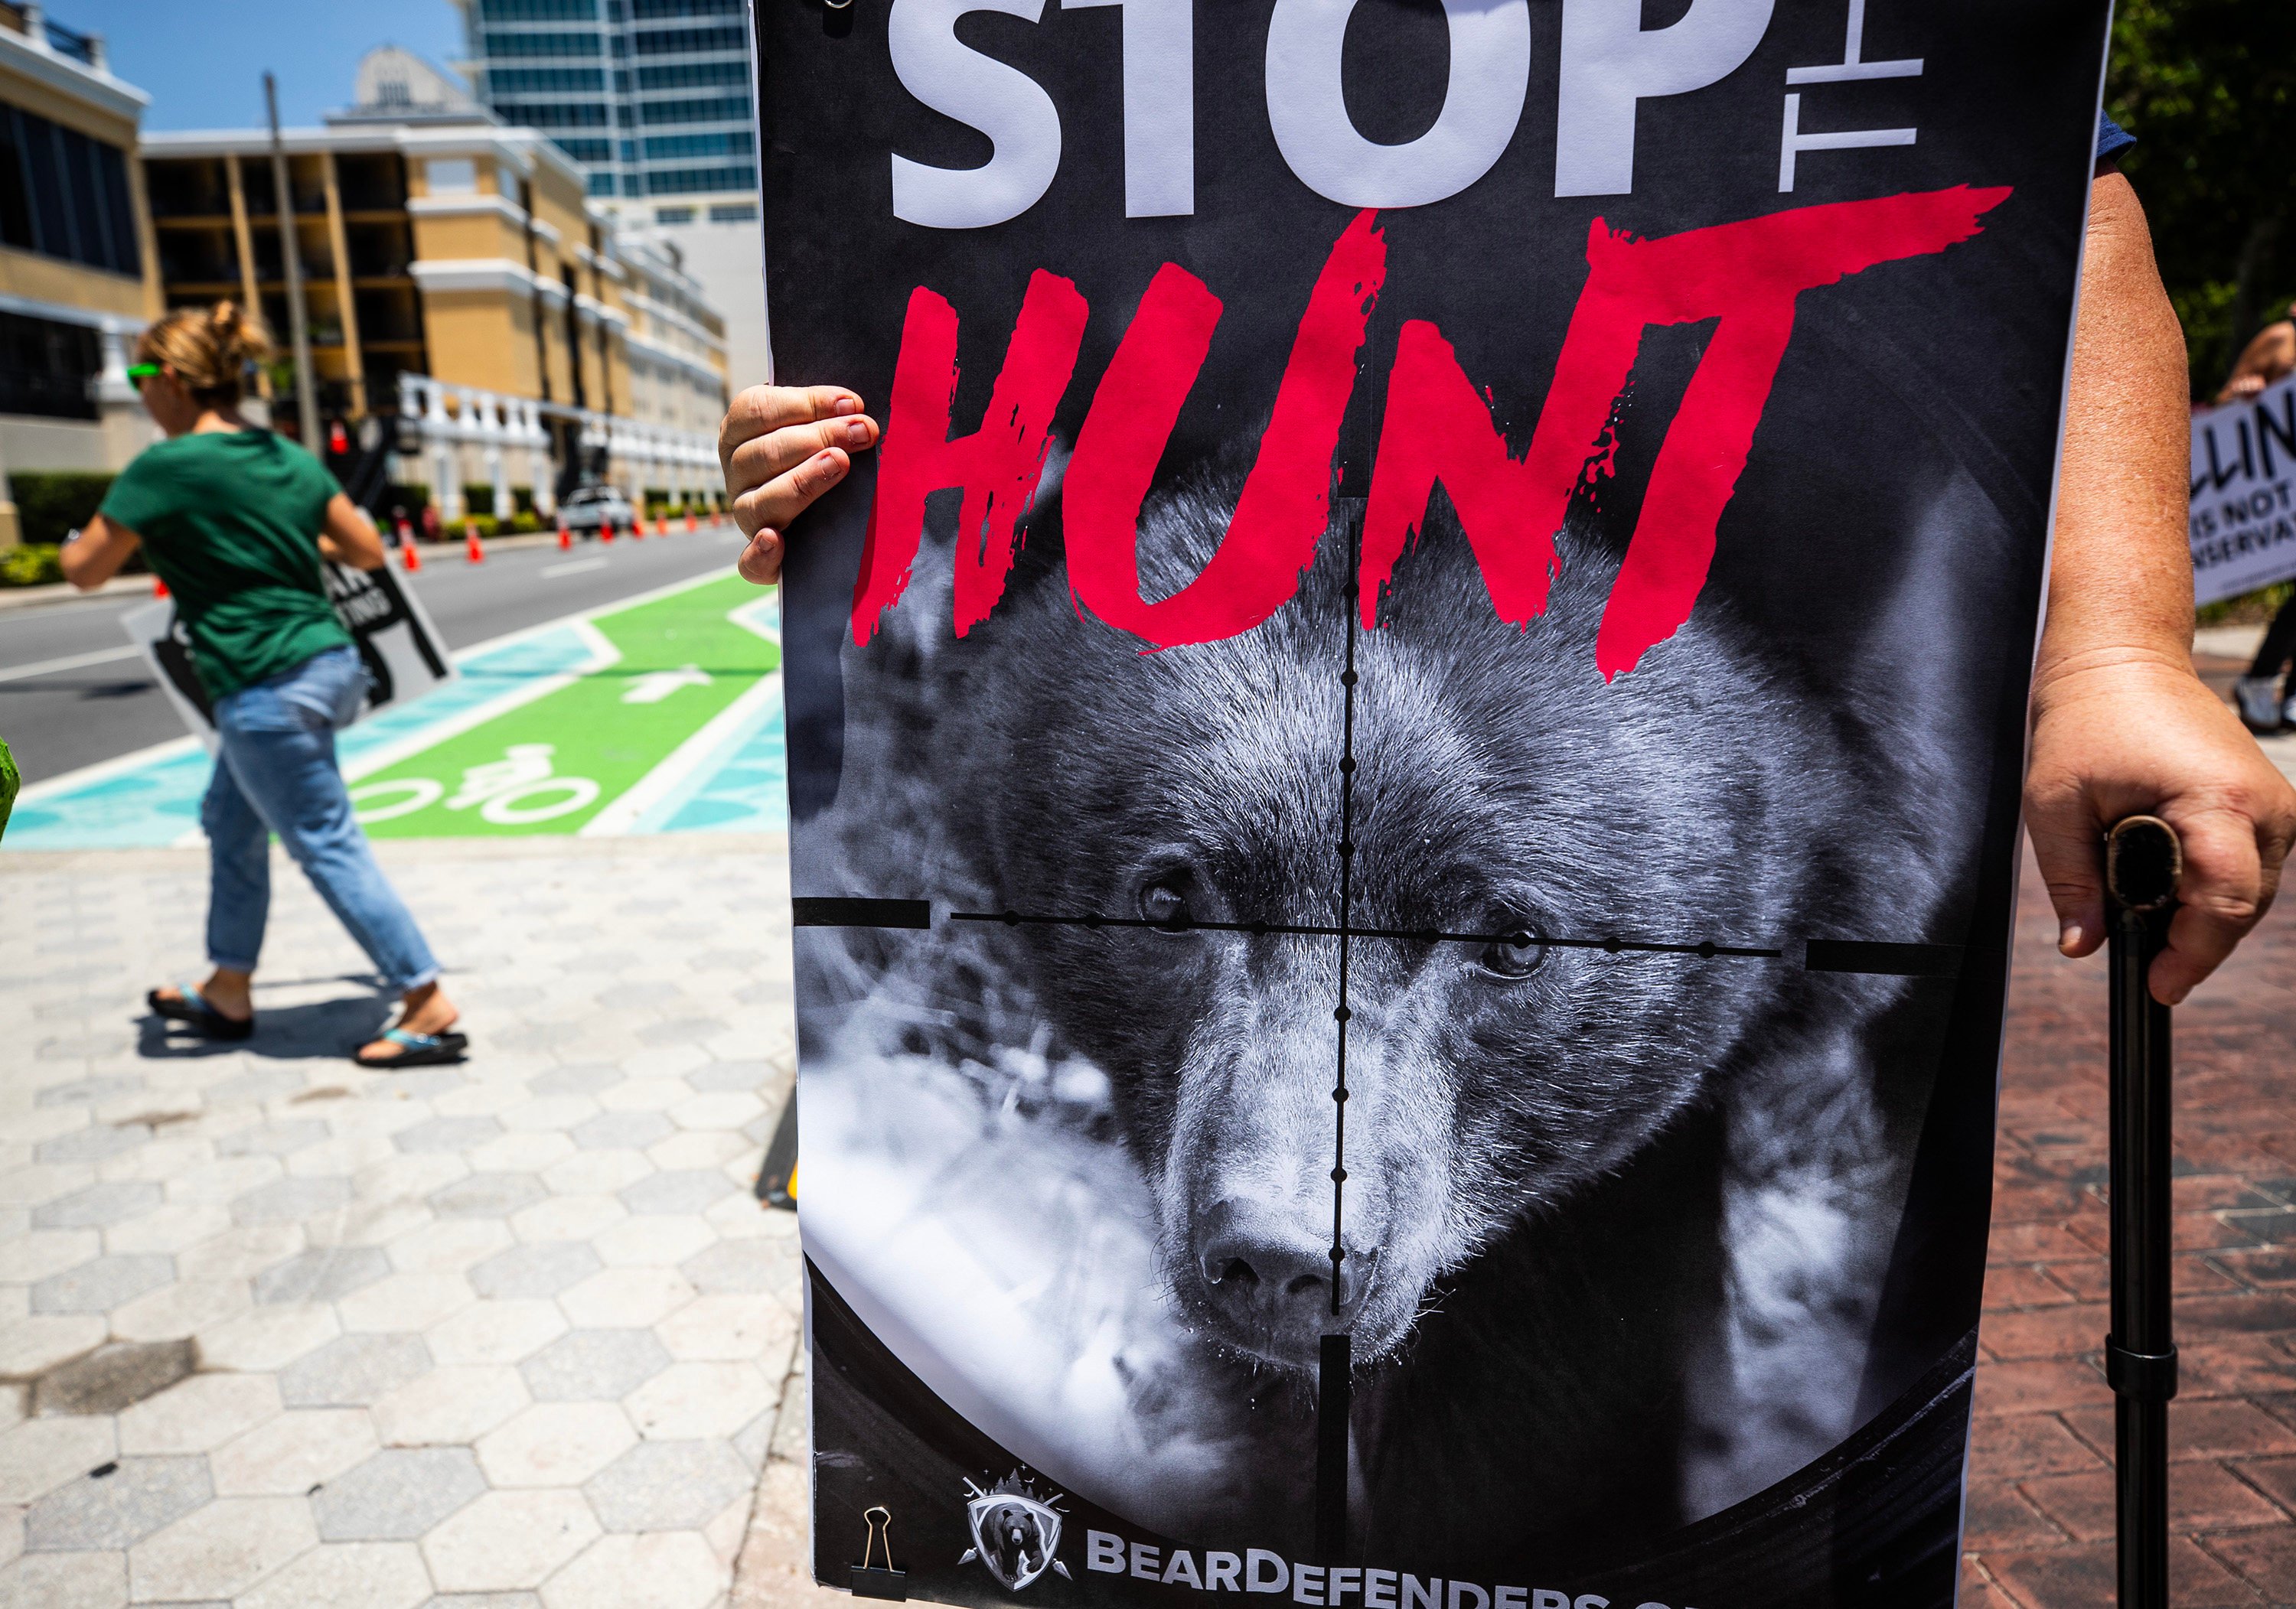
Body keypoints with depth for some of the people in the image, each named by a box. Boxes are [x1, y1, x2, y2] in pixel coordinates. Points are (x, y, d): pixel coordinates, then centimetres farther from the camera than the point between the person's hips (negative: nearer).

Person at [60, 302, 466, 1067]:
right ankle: (227, 993, 36)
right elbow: (368, 551, 13)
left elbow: (84, 571, -2)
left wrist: (84, 536, 20)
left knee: (329, 849, -3)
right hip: (328, 663, 8)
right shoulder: (292, 458, 8)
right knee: (230, 821, 23)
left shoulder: (165, 467, -11)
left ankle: (429, 1009, -1)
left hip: (266, 691, -8)